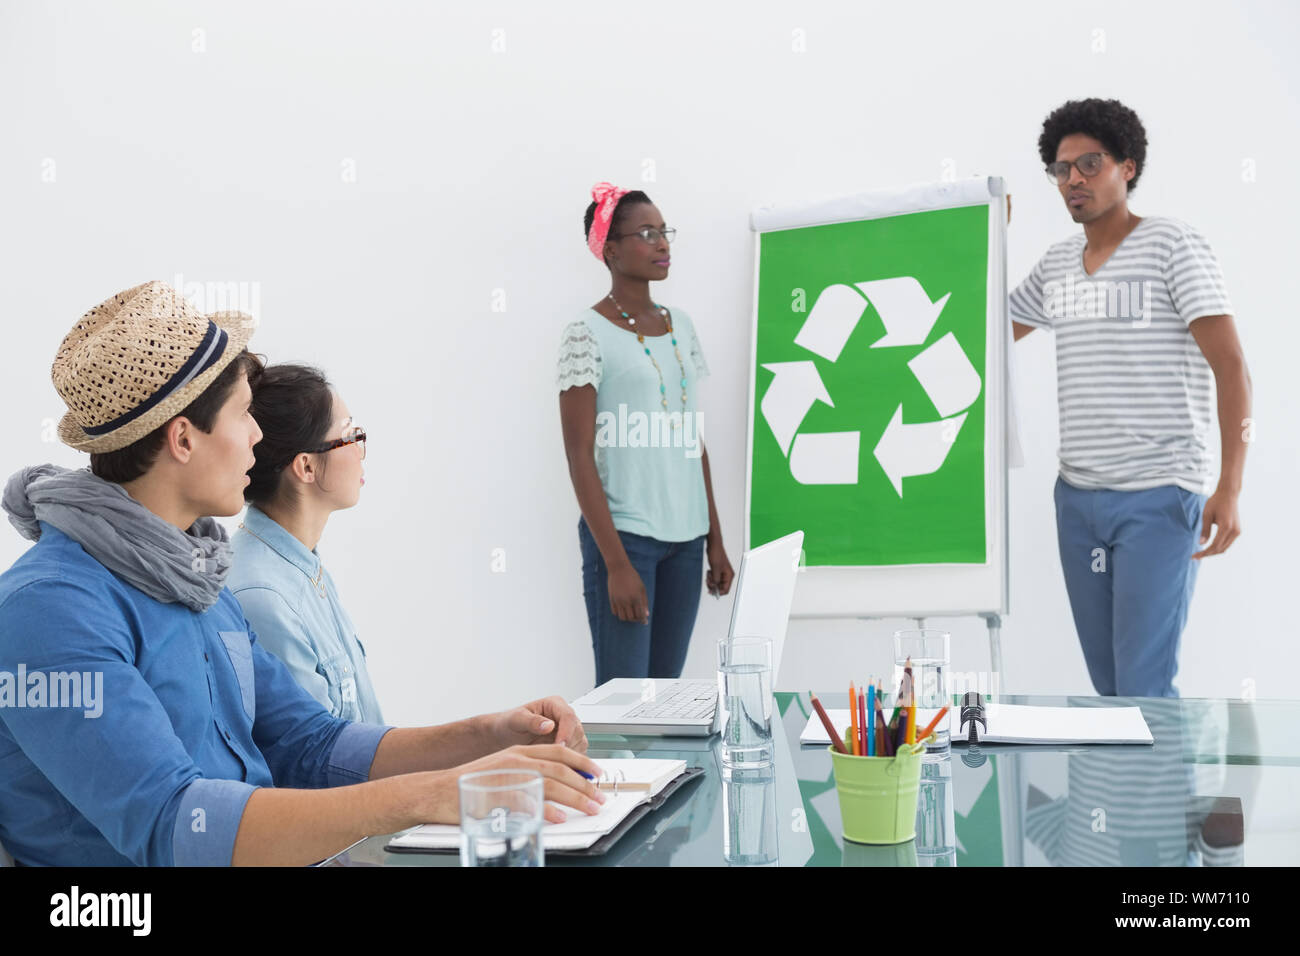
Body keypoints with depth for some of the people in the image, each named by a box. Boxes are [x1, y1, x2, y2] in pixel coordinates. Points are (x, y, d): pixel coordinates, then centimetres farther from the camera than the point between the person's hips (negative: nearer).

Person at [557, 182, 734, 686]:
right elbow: (580, 456, -11)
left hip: (686, 537, 6)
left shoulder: (680, 325, 12)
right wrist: (615, 562, -16)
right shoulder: (588, 333, -7)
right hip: (623, 533, -6)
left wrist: (715, 540, 13)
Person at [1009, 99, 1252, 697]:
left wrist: (1229, 487, -20)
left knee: (1143, 688, -9)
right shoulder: (1055, 264, 12)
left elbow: (1230, 364, -11)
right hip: (1077, 496, 6)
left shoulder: (1171, 245, -5)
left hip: (1158, 496, -6)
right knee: (1106, 684, 11)